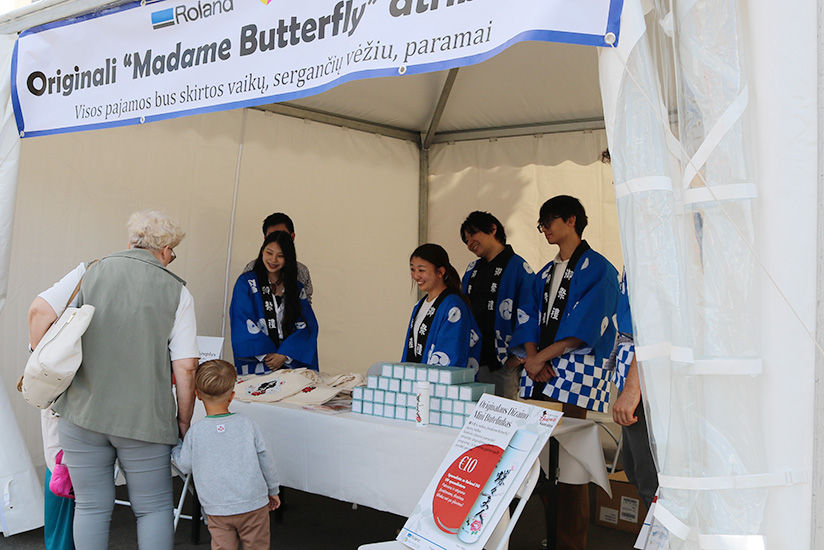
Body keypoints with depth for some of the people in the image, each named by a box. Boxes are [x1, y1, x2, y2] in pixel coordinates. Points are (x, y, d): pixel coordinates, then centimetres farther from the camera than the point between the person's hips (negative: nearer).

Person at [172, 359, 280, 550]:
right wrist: (273, 491, 16)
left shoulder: (195, 432, -8)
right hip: (254, 505, 0)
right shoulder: (247, 424, -5)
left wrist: (175, 444, 22)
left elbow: (185, 466, 4)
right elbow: (265, 460, 2)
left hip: (217, 510, 0)